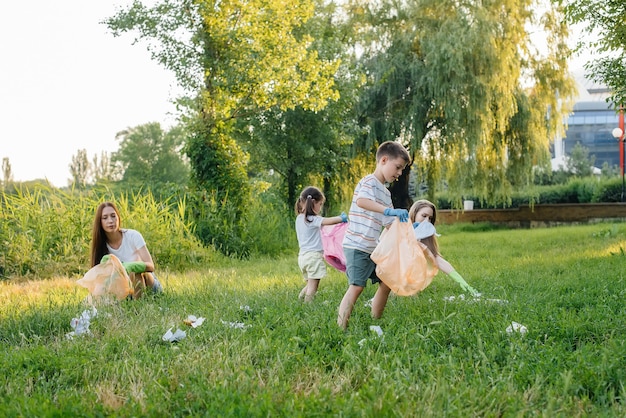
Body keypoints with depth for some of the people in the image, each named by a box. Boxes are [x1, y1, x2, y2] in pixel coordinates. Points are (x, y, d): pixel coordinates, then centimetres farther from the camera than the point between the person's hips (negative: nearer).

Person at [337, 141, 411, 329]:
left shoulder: (386, 193, 19)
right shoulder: (369, 182, -11)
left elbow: (389, 223, 24)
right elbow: (361, 201, -34)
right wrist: (389, 210, -41)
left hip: (373, 249, 10)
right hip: (357, 246, -10)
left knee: (386, 284, 11)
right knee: (356, 286, -17)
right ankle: (340, 328, -18)